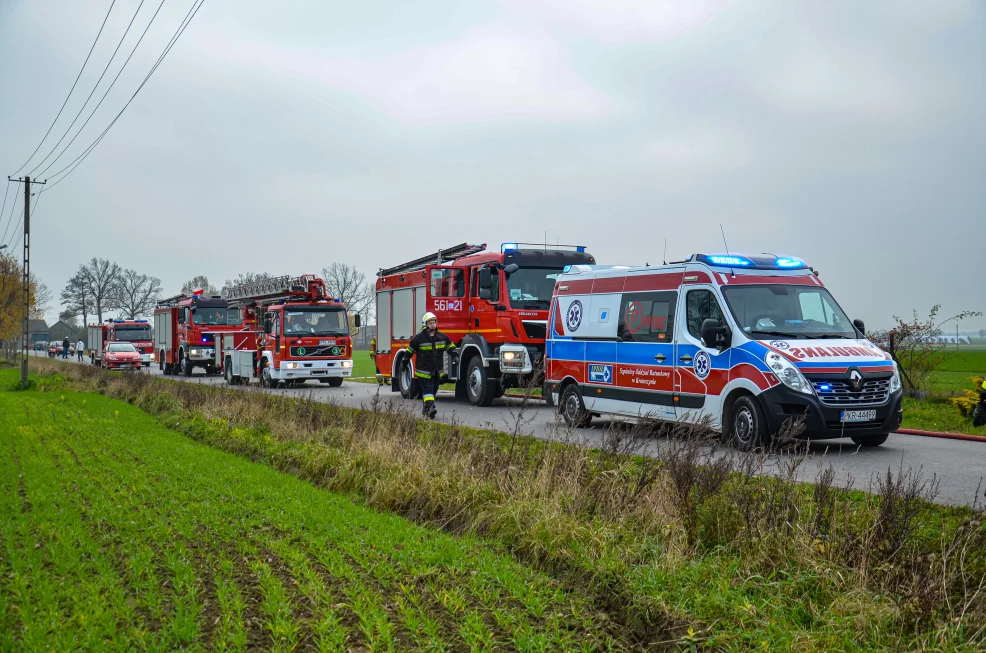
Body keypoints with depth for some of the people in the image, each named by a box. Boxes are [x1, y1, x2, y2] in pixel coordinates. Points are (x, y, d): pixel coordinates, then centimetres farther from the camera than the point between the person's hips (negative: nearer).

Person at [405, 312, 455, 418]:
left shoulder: (442, 337, 5)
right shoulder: (419, 338, -8)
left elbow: (450, 347, 17)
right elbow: (409, 351, 3)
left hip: (437, 371, 5)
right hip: (424, 371, -5)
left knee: (433, 390, 12)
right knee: (427, 390, -14)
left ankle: (425, 409, 25)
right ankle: (430, 408, -25)